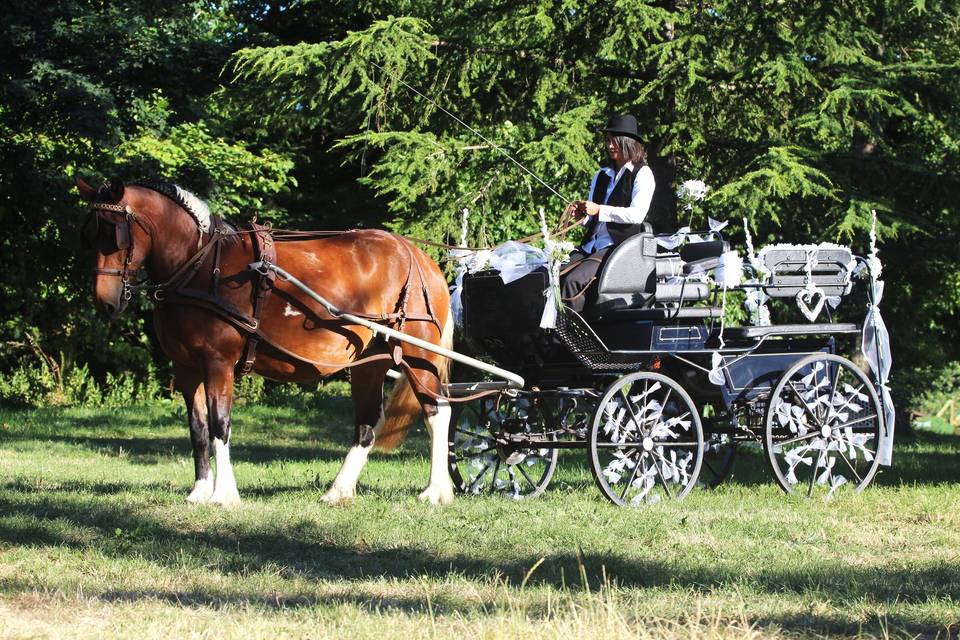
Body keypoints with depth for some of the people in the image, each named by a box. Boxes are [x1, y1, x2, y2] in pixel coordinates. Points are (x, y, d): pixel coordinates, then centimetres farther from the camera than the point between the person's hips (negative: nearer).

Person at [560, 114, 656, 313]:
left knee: (572, 281, -29)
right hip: (591, 244, 7)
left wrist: (599, 210, -18)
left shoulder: (642, 174, 2)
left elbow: (637, 214, -12)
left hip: (620, 246, -7)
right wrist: (582, 213, 2)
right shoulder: (602, 175, 24)